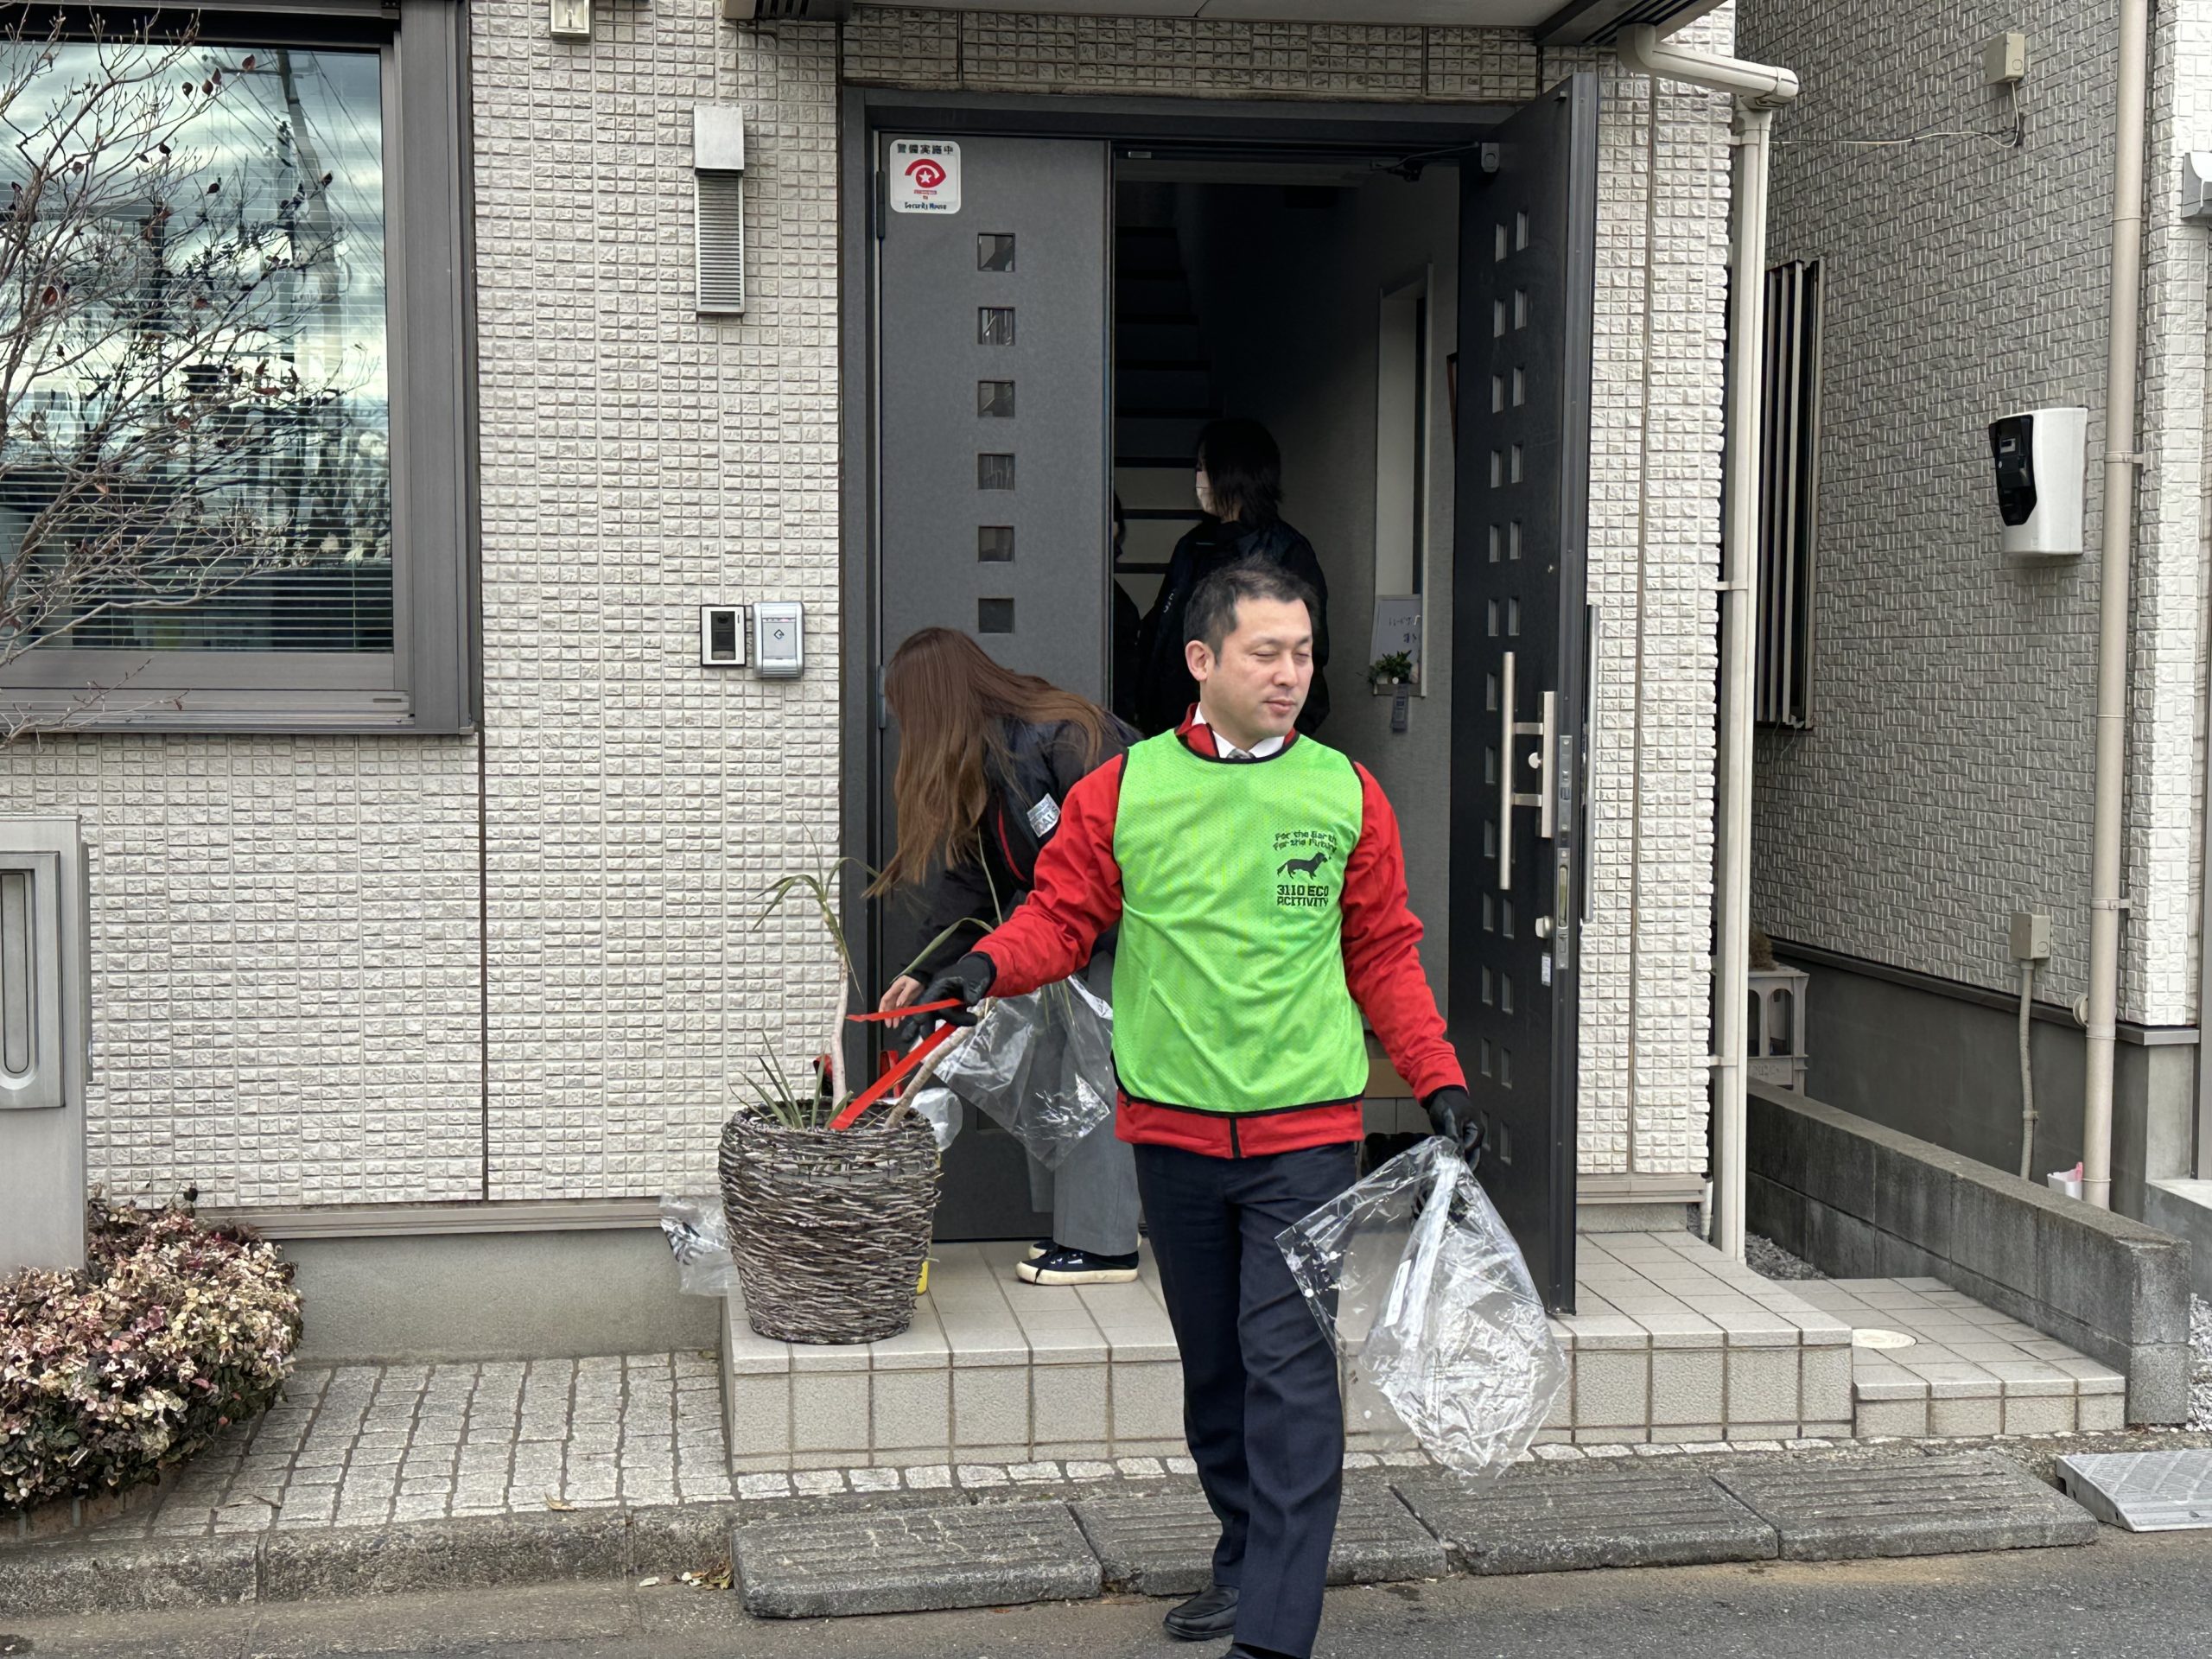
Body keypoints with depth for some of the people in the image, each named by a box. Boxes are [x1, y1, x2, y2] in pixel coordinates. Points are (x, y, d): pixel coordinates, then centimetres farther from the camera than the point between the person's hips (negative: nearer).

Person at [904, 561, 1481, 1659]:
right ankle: (1247, 1560, 34)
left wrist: (1438, 1077, 2)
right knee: (1212, 1364, 15)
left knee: (1289, 1370, -9)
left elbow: (1383, 952, 8)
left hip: (1305, 1131, -2)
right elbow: (1062, 912, 5)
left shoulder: (1347, 794, 3)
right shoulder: (1123, 790, 0)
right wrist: (988, 966, -15)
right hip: (1171, 1127, 2)